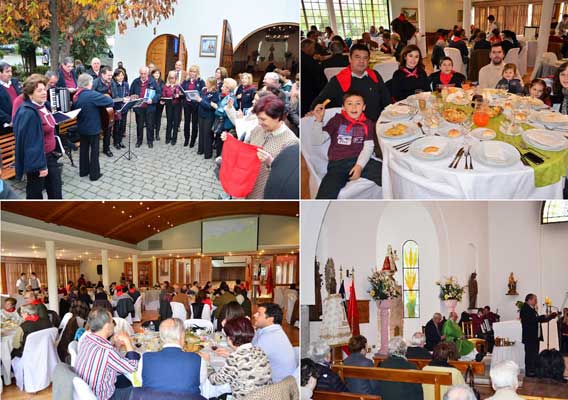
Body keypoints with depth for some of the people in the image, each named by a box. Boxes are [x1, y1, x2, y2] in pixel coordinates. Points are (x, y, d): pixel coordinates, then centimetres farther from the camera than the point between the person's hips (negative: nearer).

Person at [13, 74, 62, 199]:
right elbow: (31, 143, -25)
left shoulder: (42, 106, 4)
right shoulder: (28, 114, -25)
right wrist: (39, 166, -24)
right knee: (35, 193, 8)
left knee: (55, 190, 17)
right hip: (37, 159, -9)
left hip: (49, 155, 9)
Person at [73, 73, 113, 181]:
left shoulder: (76, 95, 1)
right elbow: (110, 101, -21)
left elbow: (74, 108, 13)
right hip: (93, 127, -7)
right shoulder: (92, 95, -22)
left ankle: (83, 171, 26)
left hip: (82, 127, 7)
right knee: (94, 150, 3)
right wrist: (106, 98, -1)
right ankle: (94, 174, 9)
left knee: (84, 149, 17)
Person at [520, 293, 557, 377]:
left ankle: (534, 371, 15)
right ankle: (529, 372, -1)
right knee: (530, 354, -5)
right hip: (529, 336, -9)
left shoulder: (533, 309, 18)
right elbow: (531, 319, -23)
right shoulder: (525, 309, -12)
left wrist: (549, 317, 9)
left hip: (536, 336, 9)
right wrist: (544, 317, -20)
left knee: (535, 354, 11)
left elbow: (537, 320, 18)